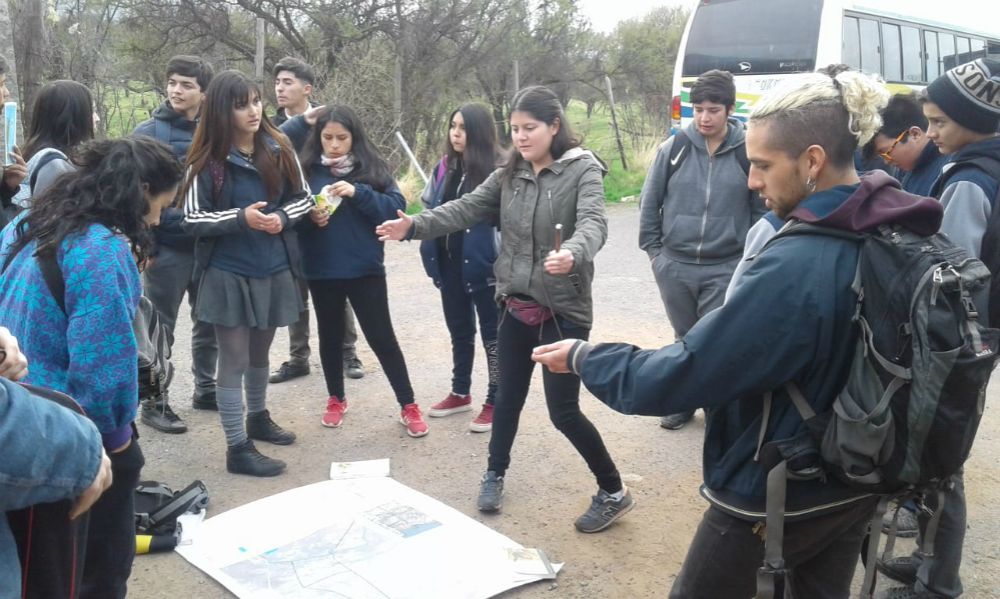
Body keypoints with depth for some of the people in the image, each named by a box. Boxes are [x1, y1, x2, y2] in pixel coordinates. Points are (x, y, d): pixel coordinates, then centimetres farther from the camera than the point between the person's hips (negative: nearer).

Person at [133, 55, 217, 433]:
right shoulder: (150, 133, -5)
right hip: (168, 247, -4)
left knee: (210, 323, 14)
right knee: (160, 329, 5)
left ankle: (206, 388, 30)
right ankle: (155, 402, 15)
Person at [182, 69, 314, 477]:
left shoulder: (278, 149, 0)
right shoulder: (208, 160, -10)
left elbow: (303, 197, 7)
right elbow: (193, 220, -11)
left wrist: (282, 217, -12)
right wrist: (241, 217, -23)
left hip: (274, 270, 4)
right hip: (228, 274, -4)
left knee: (260, 352, 22)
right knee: (234, 360, 1)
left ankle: (258, 419, 42)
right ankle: (237, 448, 9)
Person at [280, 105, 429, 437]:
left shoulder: (371, 167, -3)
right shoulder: (306, 167, -2)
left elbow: (397, 206, -10)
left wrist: (358, 193, -20)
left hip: (365, 269, -1)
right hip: (321, 270, 2)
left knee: (381, 337, 3)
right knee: (330, 335, 15)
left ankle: (408, 406, 14)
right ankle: (336, 399, 34)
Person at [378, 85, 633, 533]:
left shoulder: (583, 170, -11)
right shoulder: (509, 175, 5)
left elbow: (593, 224, -27)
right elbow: (465, 209, -1)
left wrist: (573, 254, -49)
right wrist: (414, 226, -16)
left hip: (564, 309, -5)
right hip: (517, 305, 5)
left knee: (563, 411, -2)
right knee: (509, 395, 17)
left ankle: (614, 493, 16)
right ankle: (494, 474, 37)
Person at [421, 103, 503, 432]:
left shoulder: (498, 170, -14)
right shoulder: (445, 167, 7)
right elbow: (431, 209, 18)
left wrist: (499, 258, -17)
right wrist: (433, 252, 7)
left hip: (483, 265, -7)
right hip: (451, 263, 7)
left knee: (491, 333, 6)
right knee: (459, 330, 19)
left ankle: (495, 403, 17)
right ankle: (460, 393, 34)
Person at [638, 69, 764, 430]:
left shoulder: (748, 152, -6)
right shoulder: (674, 148, -2)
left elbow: (763, 209, 2)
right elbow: (649, 202, 6)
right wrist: (654, 250, 5)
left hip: (725, 269, -2)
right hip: (674, 266, 2)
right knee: (685, 339, 17)